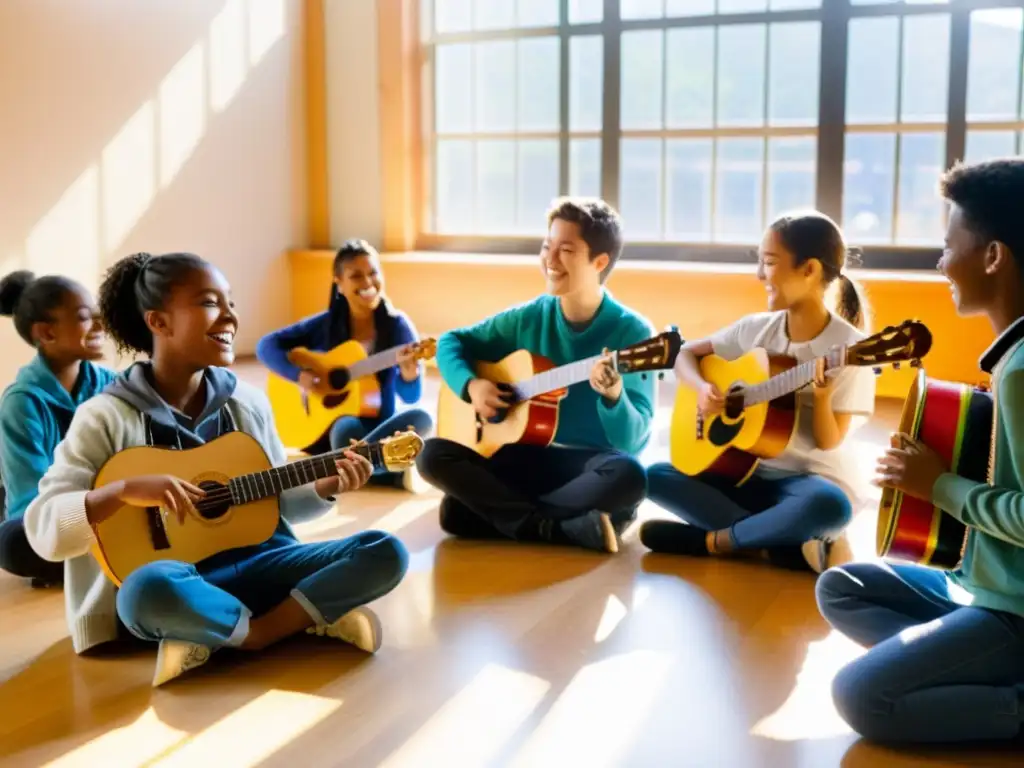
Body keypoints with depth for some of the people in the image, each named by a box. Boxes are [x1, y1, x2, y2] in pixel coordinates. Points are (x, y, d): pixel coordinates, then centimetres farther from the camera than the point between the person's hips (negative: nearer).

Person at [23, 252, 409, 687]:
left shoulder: (247, 403, 9)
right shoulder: (107, 418, -6)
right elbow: (42, 529, -11)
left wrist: (328, 486, -3)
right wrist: (124, 490, -28)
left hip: (254, 563, 5)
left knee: (385, 553, -15)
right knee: (147, 589, -42)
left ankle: (212, 638, -16)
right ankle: (311, 621, -17)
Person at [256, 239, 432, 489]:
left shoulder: (397, 325, -4)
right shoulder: (326, 324, -3)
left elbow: (411, 396, -8)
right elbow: (266, 345, -1)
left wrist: (409, 373, -32)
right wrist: (299, 375, -18)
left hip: (379, 427, 1)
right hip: (329, 428, -1)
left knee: (421, 418, -30)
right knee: (347, 426, -36)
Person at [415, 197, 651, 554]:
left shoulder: (632, 332, -11)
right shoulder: (529, 318, 1)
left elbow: (632, 439, -17)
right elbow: (450, 341, 12)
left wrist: (613, 396, -39)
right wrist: (471, 385, -8)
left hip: (594, 464, -3)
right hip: (533, 457, 4)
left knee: (628, 476, -39)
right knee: (433, 455, -19)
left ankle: (497, 510, -21)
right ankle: (562, 528, -24)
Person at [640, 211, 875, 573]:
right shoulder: (757, 328, 1)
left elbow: (828, 443, -13)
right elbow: (685, 354, 11)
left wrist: (821, 397, -33)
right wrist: (702, 388, -10)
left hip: (812, 478, -5)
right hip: (752, 474, 5)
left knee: (830, 507, -41)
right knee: (656, 476, -13)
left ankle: (710, 540, -20)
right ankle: (779, 544, -21)